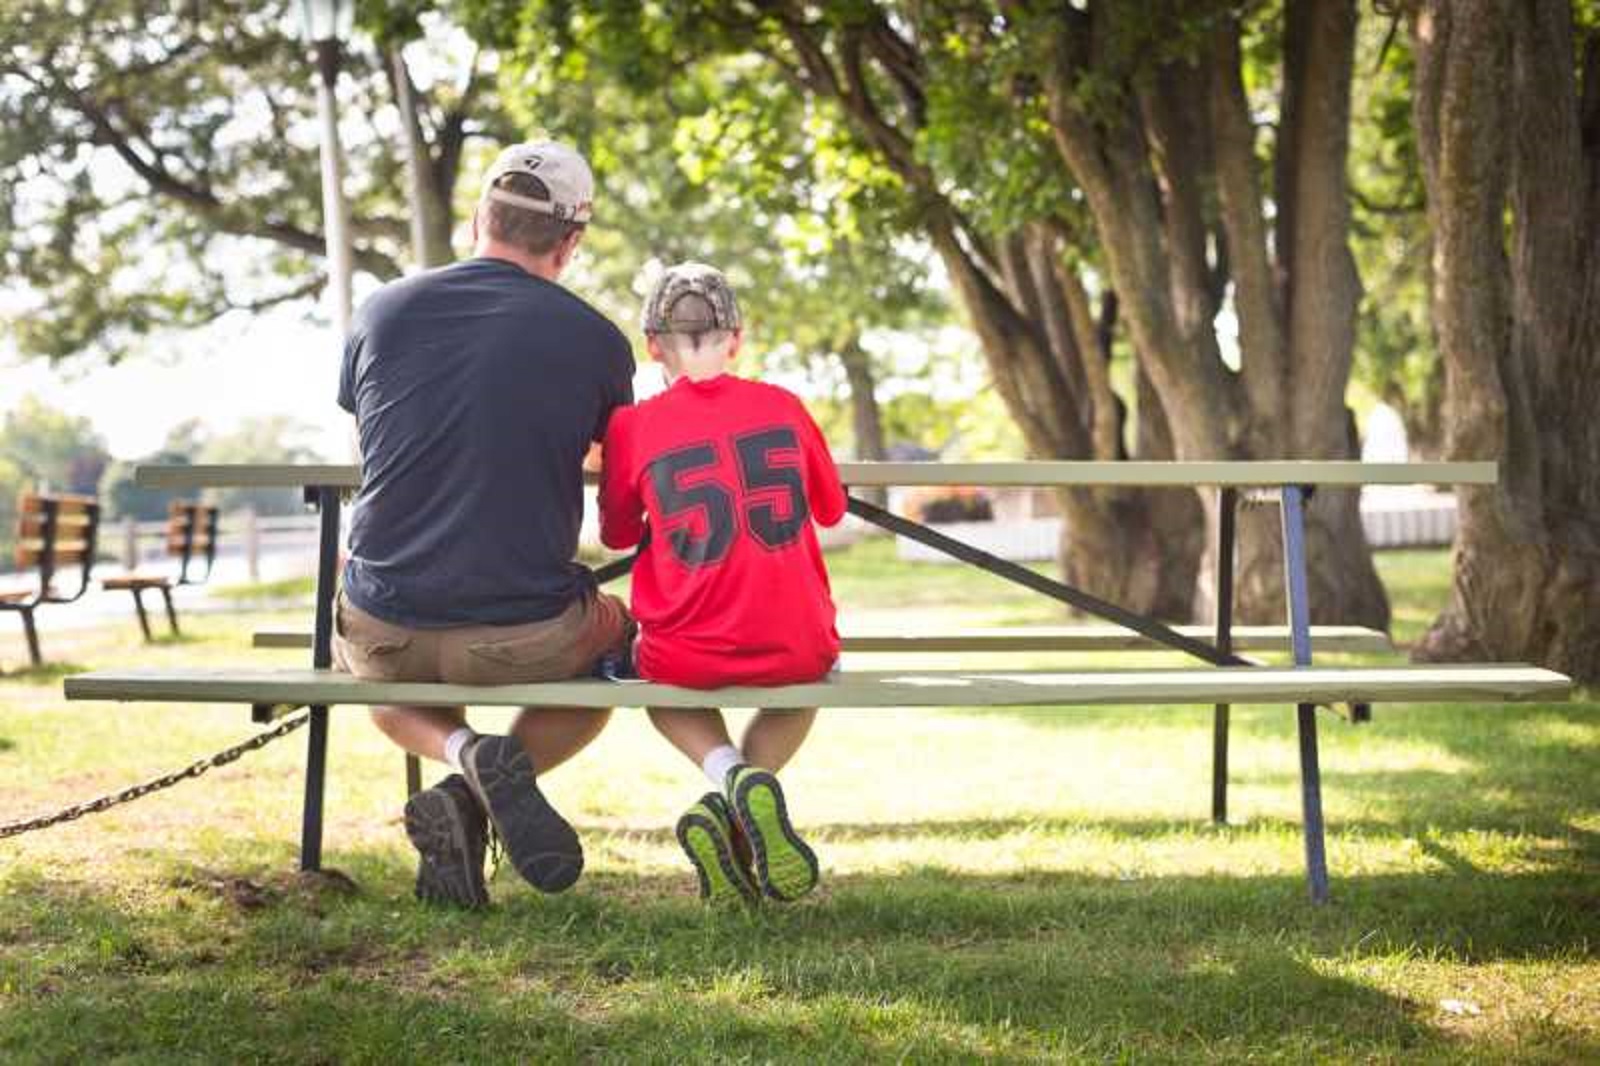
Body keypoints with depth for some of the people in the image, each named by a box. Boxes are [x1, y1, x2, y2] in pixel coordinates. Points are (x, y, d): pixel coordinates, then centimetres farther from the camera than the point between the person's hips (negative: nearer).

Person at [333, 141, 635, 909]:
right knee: (616, 642, 31)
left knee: (380, 680, 39)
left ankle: (463, 753, 2)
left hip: (388, 629, 3)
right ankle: (470, 801, 4)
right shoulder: (595, 340, -5)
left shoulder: (381, 313, 1)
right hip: (526, 638, -3)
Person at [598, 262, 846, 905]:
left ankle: (729, 773, 2)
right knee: (807, 682, 36)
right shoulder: (782, 406, 4)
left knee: (657, 682, 35)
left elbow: (617, 535, 14)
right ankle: (737, 811, 6)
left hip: (692, 653, -1)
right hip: (795, 647, 1)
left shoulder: (633, 427, -1)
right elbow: (829, 508, 20)